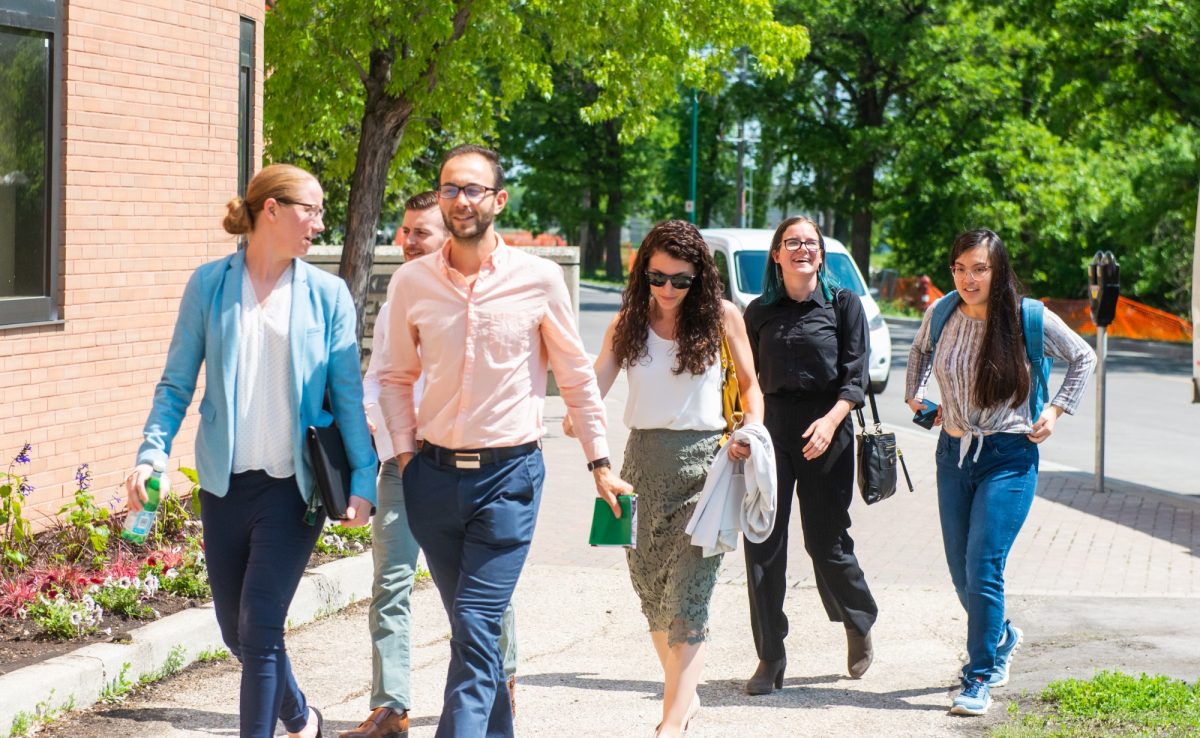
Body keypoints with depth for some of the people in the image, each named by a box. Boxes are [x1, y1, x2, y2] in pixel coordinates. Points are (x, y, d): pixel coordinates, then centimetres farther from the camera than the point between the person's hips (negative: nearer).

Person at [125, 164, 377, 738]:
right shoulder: (209, 284, 2)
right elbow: (176, 383, 3)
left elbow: (348, 395, 2)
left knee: (259, 628, -10)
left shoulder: (327, 294, 1)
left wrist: (362, 479, -5)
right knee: (236, 632, 12)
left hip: (294, 484, -2)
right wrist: (151, 455, -10)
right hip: (225, 482, 2)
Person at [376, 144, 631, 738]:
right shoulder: (411, 283, 2)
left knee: (475, 627, -13)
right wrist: (404, 450, 4)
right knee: (474, 628, 13)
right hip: (435, 474, 3)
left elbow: (576, 377, 6)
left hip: (509, 473, -3)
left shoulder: (539, 279, -4)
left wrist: (600, 464, 8)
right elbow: (395, 376, 15)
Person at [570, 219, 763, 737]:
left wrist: (752, 431, -11)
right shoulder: (628, 322, 4)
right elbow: (595, 383, -6)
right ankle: (684, 692, 31)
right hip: (644, 460, 4)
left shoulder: (721, 316, -2)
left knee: (686, 596, -11)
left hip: (703, 461, -4)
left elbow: (749, 386, 8)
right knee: (651, 590, 12)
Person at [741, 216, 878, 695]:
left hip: (826, 432, -2)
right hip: (770, 427, 2)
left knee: (826, 540, 3)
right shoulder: (759, 311, 10)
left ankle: (859, 623, 32)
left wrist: (831, 420, -20)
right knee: (763, 544, -3)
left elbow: (855, 374, -5)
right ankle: (769, 659, 4)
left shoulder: (843, 304, 2)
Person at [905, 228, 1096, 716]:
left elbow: (1083, 358, 6)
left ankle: (979, 680, -3)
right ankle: (1000, 638, 40)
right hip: (953, 453, 4)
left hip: (1008, 457, -4)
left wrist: (1056, 410, 0)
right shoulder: (941, 315, -1)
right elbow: (919, 351, 24)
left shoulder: (1029, 318, -10)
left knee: (983, 570, -13)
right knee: (961, 574, 11)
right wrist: (914, 395, 13)